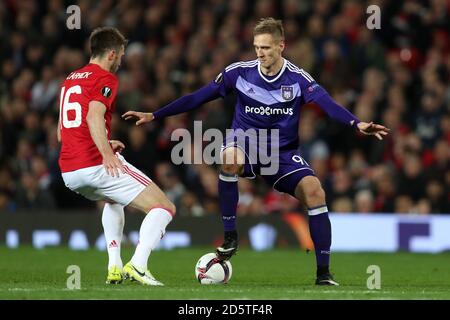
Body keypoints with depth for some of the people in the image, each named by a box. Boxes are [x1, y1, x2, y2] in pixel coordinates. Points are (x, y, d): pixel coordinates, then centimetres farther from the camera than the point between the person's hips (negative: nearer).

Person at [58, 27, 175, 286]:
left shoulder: (70, 80, 22)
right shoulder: (106, 78, -4)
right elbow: (94, 116, -23)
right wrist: (107, 154, -32)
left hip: (69, 172, 8)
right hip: (97, 165, -8)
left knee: (113, 201, 39)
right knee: (165, 208, -4)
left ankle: (115, 266, 23)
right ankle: (138, 265, -24)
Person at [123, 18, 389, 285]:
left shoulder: (297, 78, -11)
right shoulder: (240, 72, -7)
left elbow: (328, 104, -26)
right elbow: (197, 98, -3)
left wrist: (357, 124, -46)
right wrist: (154, 116, -6)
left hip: (283, 154, 0)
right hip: (247, 141, 0)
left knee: (314, 191, -24)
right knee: (230, 158, -37)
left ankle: (323, 272, -14)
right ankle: (230, 237, -21)